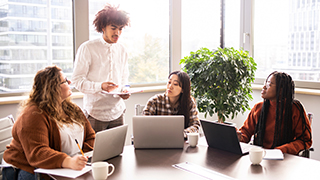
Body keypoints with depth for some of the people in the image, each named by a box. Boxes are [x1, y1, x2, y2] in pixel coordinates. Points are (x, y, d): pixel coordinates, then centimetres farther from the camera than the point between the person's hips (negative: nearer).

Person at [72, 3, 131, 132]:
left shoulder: (122, 51, 12)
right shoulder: (87, 48, -6)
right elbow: (78, 81, -9)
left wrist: (125, 92, -2)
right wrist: (100, 86, -25)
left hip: (117, 113, 5)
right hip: (95, 113, -4)